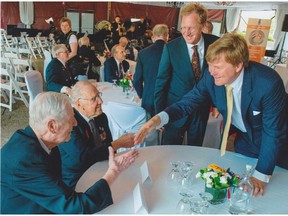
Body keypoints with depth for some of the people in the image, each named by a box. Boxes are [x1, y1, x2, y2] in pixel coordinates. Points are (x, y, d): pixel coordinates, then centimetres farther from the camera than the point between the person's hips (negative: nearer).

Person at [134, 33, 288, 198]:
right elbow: (190, 100, -17)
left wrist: (262, 175, -24)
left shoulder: (268, 83, -36)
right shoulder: (212, 76, -23)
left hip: (271, 142, -3)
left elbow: (274, 132, -28)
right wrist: (159, 119, -35)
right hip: (244, 138, 3)